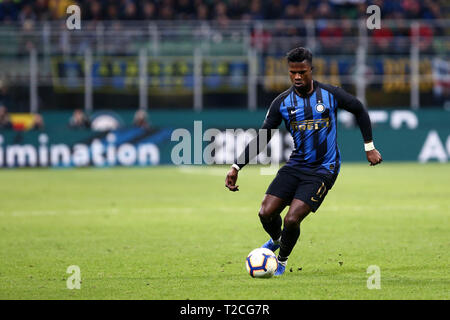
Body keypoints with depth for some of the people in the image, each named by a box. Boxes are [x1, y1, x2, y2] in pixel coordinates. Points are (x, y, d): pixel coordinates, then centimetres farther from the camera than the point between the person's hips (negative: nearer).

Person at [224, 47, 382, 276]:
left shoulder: (330, 94, -6)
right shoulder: (282, 102, -1)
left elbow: (359, 110, 10)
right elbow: (261, 139, 2)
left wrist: (369, 147, 8)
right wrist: (236, 167, -5)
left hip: (322, 170, -3)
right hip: (295, 165, 3)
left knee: (292, 220, -16)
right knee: (266, 214, -9)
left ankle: (282, 260, 14)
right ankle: (277, 240, 28)